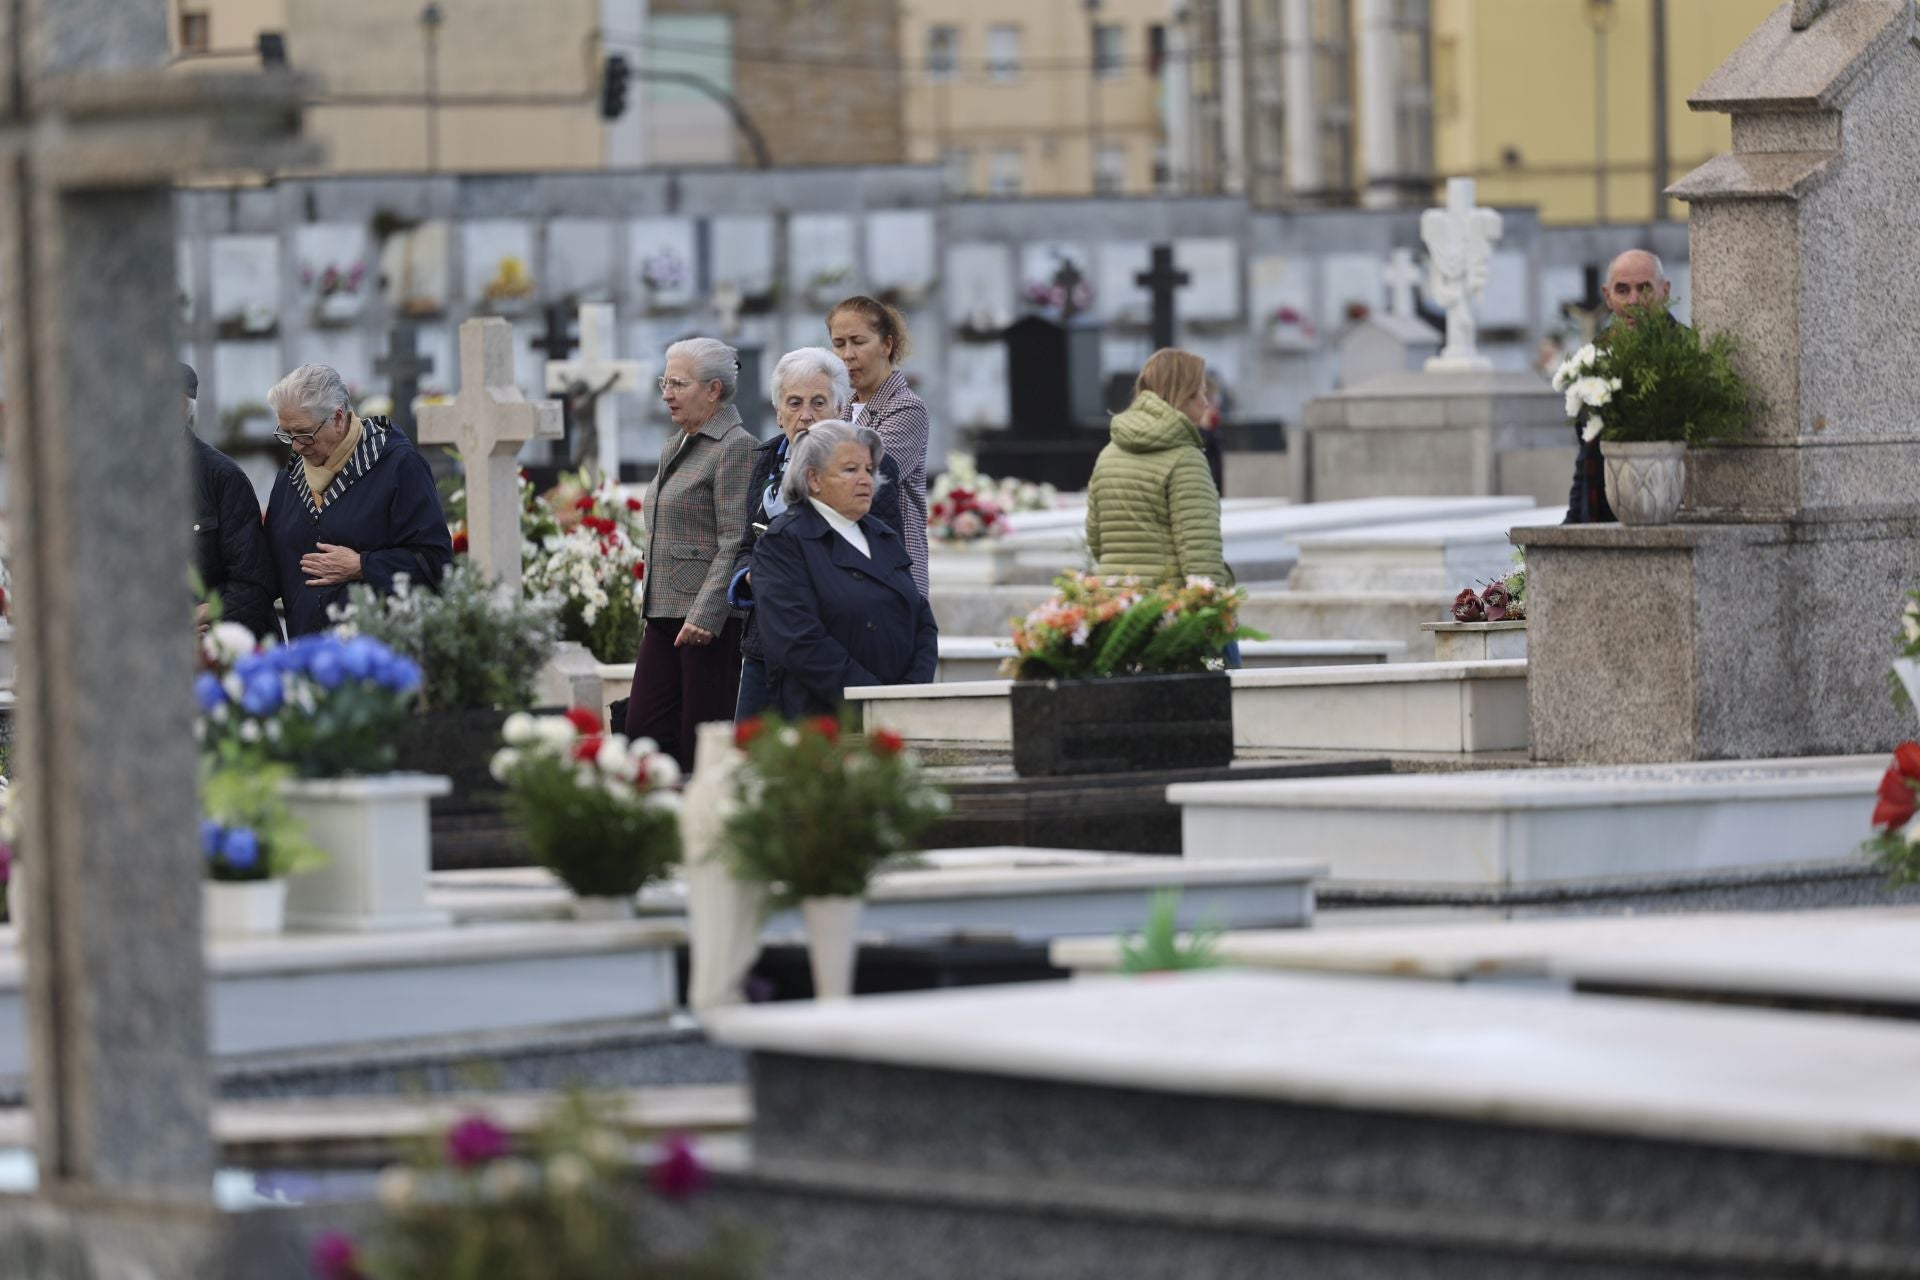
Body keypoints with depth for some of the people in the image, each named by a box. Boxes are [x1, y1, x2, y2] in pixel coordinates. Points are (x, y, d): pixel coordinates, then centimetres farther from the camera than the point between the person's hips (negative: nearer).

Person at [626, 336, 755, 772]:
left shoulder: (735, 447, -10)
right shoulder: (675, 448, 18)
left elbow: (735, 543, -17)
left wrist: (705, 614, -23)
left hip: (711, 620, -9)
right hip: (664, 613, 9)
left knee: (701, 741, -6)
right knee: (643, 729, 3)